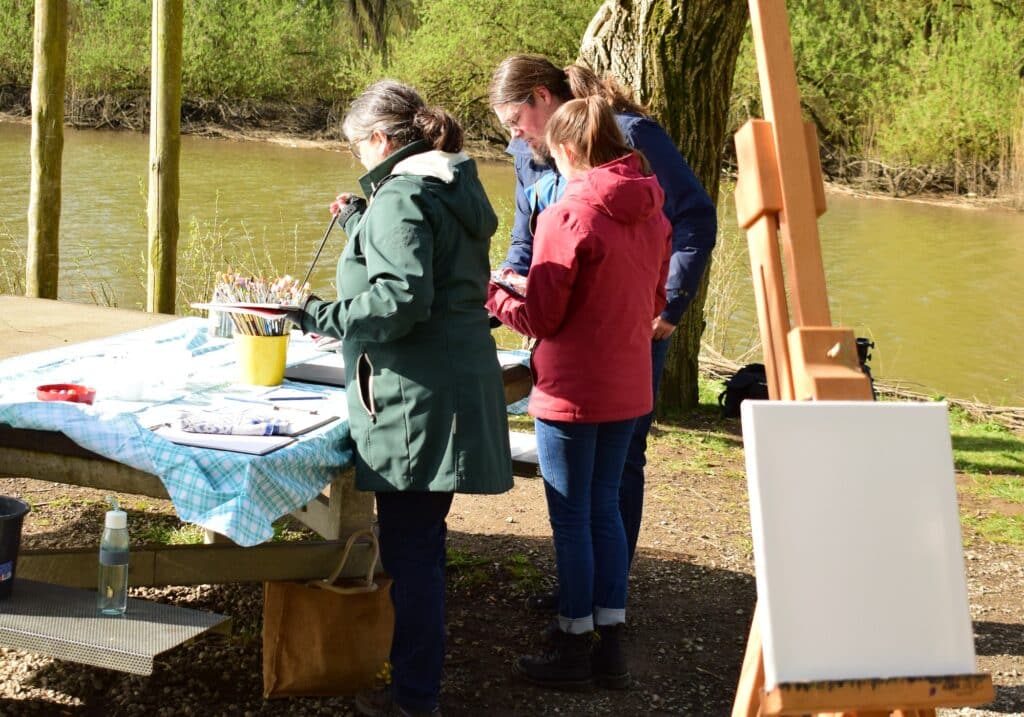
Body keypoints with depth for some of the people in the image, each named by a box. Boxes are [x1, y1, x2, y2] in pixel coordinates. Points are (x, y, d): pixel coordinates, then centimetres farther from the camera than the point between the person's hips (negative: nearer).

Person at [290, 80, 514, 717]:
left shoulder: (401, 196, -14)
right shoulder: (454, 186, 16)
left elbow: (402, 299, -24)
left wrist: (321, 316, -18)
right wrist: (360, 224, 32)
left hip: (417, 400, -10)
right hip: (458, 388, 10)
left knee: (409, 547, -4)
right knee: (422, 541, 19)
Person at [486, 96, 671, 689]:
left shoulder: (567, 216, -17)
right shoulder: (652, 213, 4)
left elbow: (541, 318, -14)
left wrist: (493, 295, 3)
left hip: (573, 391, -7)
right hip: (630, 388, 7)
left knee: (572, 517, 4)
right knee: (605, 508, 16)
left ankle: (574, 648, 14)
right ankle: (611, 646, 20)